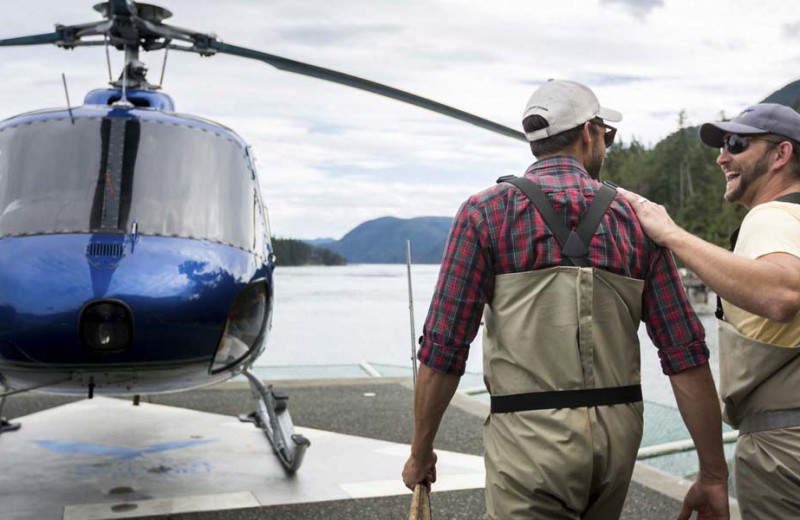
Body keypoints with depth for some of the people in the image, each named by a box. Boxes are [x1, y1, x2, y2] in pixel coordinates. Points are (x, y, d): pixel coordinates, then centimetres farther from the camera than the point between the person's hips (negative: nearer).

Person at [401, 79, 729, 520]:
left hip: (530, 436, -4)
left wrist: (420, 452, 5)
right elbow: (687, 355, 0)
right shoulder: (636, 220, 4)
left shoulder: (486, 213, -4)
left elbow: (443, 347, -7)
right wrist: (713, 475, 7)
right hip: (618, 435, 4)